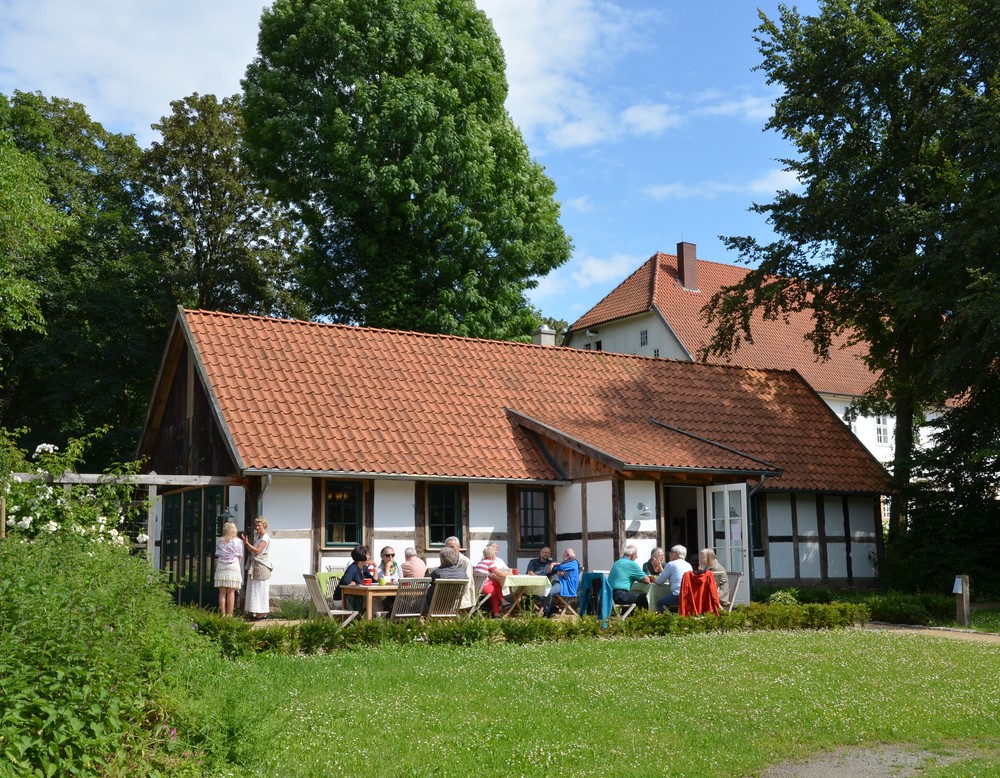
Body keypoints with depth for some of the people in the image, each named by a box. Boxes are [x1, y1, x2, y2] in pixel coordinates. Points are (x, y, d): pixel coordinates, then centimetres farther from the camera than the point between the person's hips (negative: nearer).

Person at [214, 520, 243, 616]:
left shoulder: (219, 540, 3)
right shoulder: (238, 541, -2)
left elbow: (218, 554, 5)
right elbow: (240, 556, 2)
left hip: (221, 567, 2)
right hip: (233, 567, -2)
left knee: (222, 592, 5)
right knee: (231, 592, 0)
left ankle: (223, 614, 5)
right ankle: (229, 614, 0)